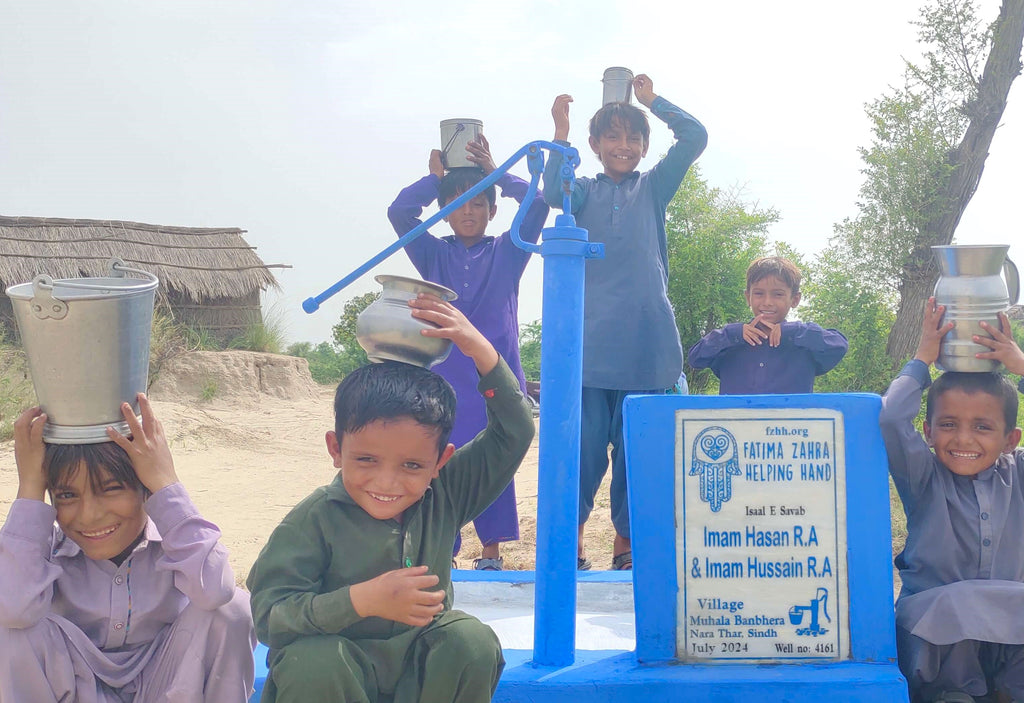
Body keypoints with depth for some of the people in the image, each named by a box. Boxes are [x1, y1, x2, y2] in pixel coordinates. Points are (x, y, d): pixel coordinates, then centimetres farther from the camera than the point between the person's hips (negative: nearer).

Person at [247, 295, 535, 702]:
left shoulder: (444, 496, -6)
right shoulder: (314, 520, -17)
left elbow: (513, 435, -5)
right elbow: (269, 615, -22)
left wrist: (482, 352, -18)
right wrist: (361, 600, -35)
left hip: (422, 665, 4)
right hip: (338, 669, -3)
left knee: (473, 642, -24)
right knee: (312, 661, -34)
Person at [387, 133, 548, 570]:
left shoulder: (507, 252, 9)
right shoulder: (433, 255, 11)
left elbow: (537, 204, -4)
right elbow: (399, 212, -4)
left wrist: (496, 172, 1)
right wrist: (435, 177, 2)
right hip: (443, 378, 0)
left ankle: (491, 553, 14)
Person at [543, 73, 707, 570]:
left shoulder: (653, 188, 14)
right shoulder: (585, 191, 13)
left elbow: (694, 137, 3)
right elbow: (554, 194, -11)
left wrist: (652, 101, 6)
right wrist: (561, 132, -11)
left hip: (645, 339, 1)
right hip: (589, 339, -1)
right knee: (585, 446, -1)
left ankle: (625, 542, 17)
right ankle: (571, 536, 14)